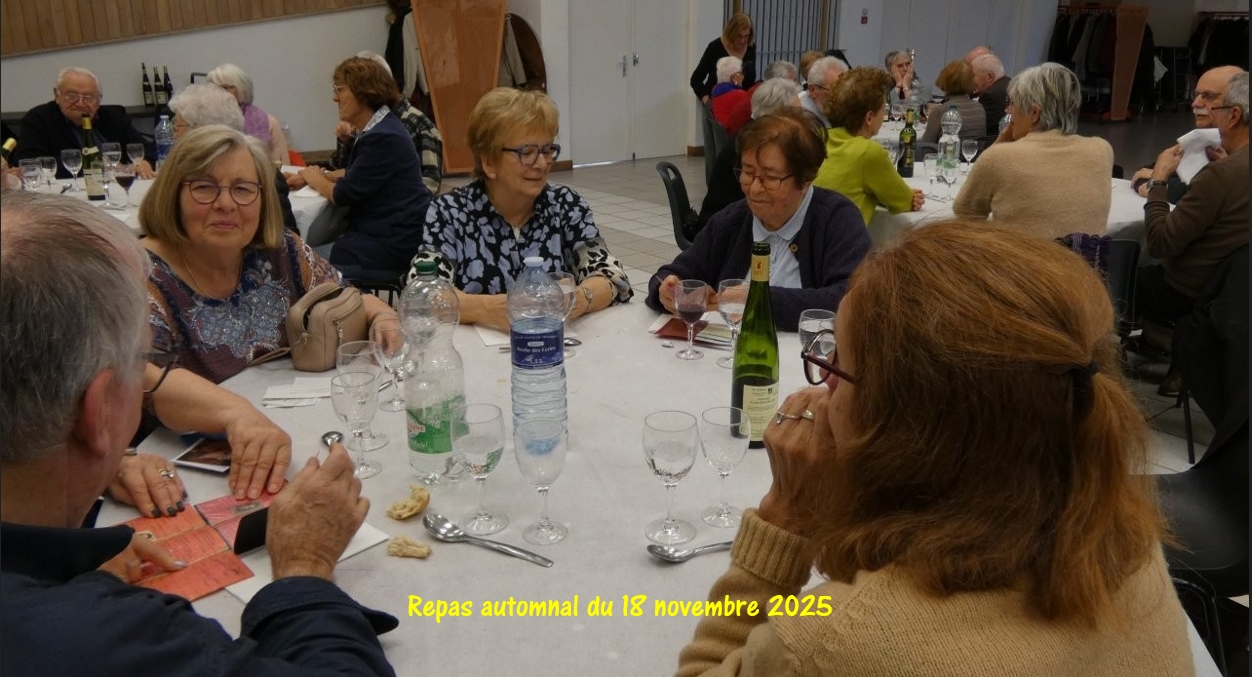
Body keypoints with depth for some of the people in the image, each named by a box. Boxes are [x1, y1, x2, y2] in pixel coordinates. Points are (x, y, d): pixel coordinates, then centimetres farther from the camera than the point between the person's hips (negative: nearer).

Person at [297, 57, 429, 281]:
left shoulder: (383, 138, -19)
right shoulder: (378, 128, 13)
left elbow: (344, 195, -15)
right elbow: (355, 175, 19)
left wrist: (316, 179, 4)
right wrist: (322, 176, 2)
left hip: (393, 246, -9)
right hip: (387, 232, 9)